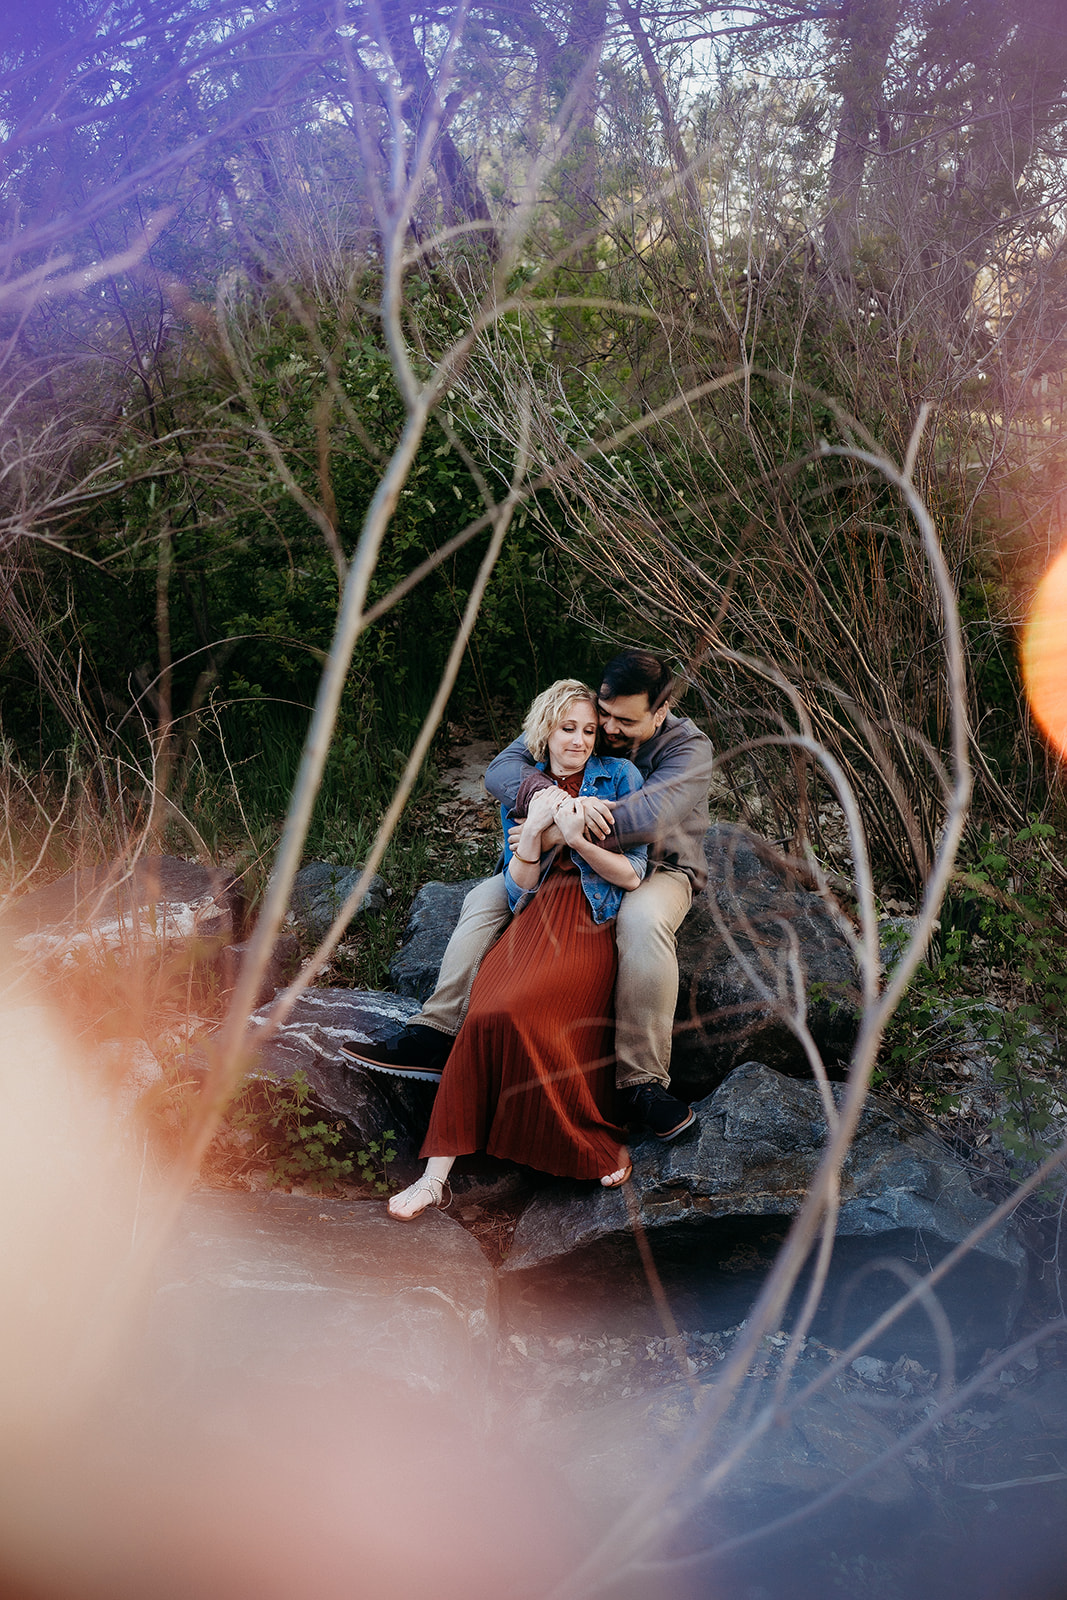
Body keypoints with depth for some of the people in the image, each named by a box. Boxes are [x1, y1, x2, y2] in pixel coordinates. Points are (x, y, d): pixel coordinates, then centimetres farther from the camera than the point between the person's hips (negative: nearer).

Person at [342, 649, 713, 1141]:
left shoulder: (689, 747, -16)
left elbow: (652, 814, -35)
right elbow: (501, 771, -19)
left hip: (656, 867, -5)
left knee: (643, 919, -39)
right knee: (485, 898, -12)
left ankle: (642, 1081, -33)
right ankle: (434, 1037, -14)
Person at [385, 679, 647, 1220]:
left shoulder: (619, 777, 8)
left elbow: (631, 875, 2)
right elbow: (517, 889, 8)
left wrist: (573, 836, -12)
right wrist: (533, 829, -9)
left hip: (592, 926, -3)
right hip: (535, 919, 3)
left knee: (516, 1009, -31)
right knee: (488, 1012, -27)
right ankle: (437, 1175, -25)